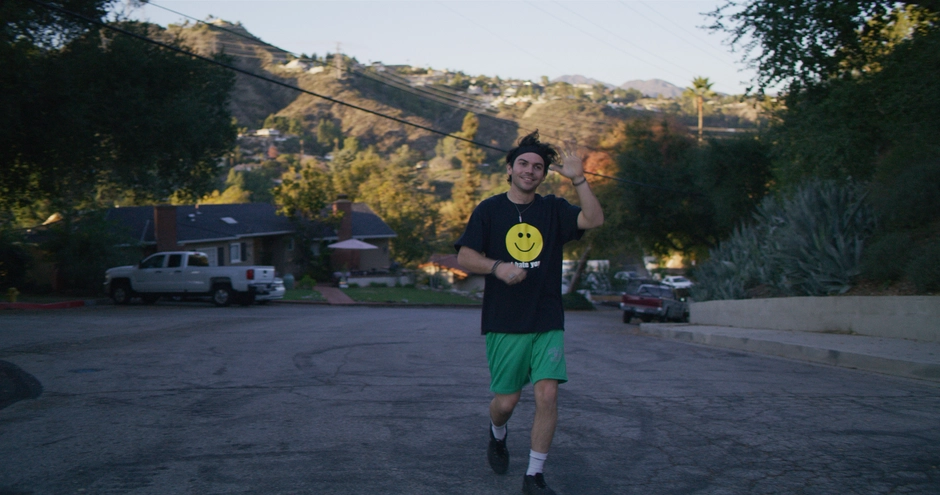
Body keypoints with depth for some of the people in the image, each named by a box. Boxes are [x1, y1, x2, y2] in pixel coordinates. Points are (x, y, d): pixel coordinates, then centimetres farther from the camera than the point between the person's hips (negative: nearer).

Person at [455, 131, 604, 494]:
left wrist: (578, 179, -16)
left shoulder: (553, 209, 7)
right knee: (506, 400, 3)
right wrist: (498, 267, -20)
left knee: (547, 395, -10)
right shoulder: (489, 210, 3)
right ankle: (497, 435, 40)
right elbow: (464, 256, -3)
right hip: (503, 324, -1)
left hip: (547, 322, 1)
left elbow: (594, 219, -9)